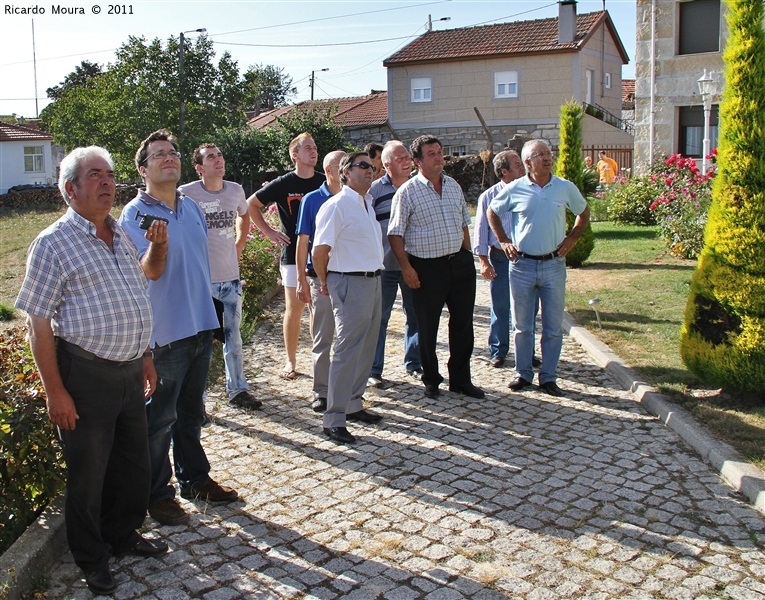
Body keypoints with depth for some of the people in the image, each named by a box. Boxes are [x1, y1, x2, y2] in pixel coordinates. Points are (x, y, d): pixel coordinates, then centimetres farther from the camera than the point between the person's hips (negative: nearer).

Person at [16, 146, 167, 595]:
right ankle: (91, 558, 29)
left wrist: (145, 357, 19)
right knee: (88, 472, 9)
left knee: (135, 462, 18)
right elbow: (39, 324, -12)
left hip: (130, 370, 7)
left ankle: (123, 534, 40)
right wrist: (55, 391, -15)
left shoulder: (123, 236, 10)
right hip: (85, 373, -6)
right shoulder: (54, 243, -10)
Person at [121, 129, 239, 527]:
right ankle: (157, 494, 17)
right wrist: (157, 242, -40)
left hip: (200, 326, 7)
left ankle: (194, 478, 34)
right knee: (159, 418, 3)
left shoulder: (192, 208, 10)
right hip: (164, 331, -7)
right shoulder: (134, 214, -10)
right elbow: (151, 270, -19)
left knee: (191, 412, 19)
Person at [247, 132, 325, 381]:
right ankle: (291, 361, 14)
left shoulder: (324, 182, 4)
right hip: (293, 255, -2)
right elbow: (251, 204, 7)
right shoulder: (284, 184, -2)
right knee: (294, 310, 2)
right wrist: (268, 231, 1)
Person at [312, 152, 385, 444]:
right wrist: (325, 282, -3)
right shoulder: (336, 206, -13)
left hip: (373, 281, 9)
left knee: (366, 349, 15)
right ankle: (334, 419, 0)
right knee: (347, 350, -7)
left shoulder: (366, 203, 14)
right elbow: (320, 250, -14)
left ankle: (352, 404, 29)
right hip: (350, 283, -9)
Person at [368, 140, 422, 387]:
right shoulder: (376, 190, -5)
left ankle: (414, 364, 28)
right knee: (378, 318, 2)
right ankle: (373, 370, 12)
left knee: (416, 316, 12)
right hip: (384, 265, -4)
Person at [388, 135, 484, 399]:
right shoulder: (407, 192, -6)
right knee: (427, 328, 6)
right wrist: (406, 267, -14)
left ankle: (460, 380, 23)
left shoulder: (454, 186, 11)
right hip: (427, 268, -5)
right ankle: (431, 380, 23)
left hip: (460, 263, 5)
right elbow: (395, 234, -7)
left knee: (463, 323, 9)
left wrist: (467, 256, 13)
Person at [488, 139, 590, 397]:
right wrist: (503, 241, 3)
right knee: (522, 325, 8)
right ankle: (523, 374, 21)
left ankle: (548, 377, 15)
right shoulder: (514, 189, -2)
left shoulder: (566, 188, 1)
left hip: (554, 265, 1)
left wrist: (571, 239, 5)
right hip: (522, 264, -1)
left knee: (553, 326, 4)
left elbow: (584, 213, 17)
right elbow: (492, 212, 13)